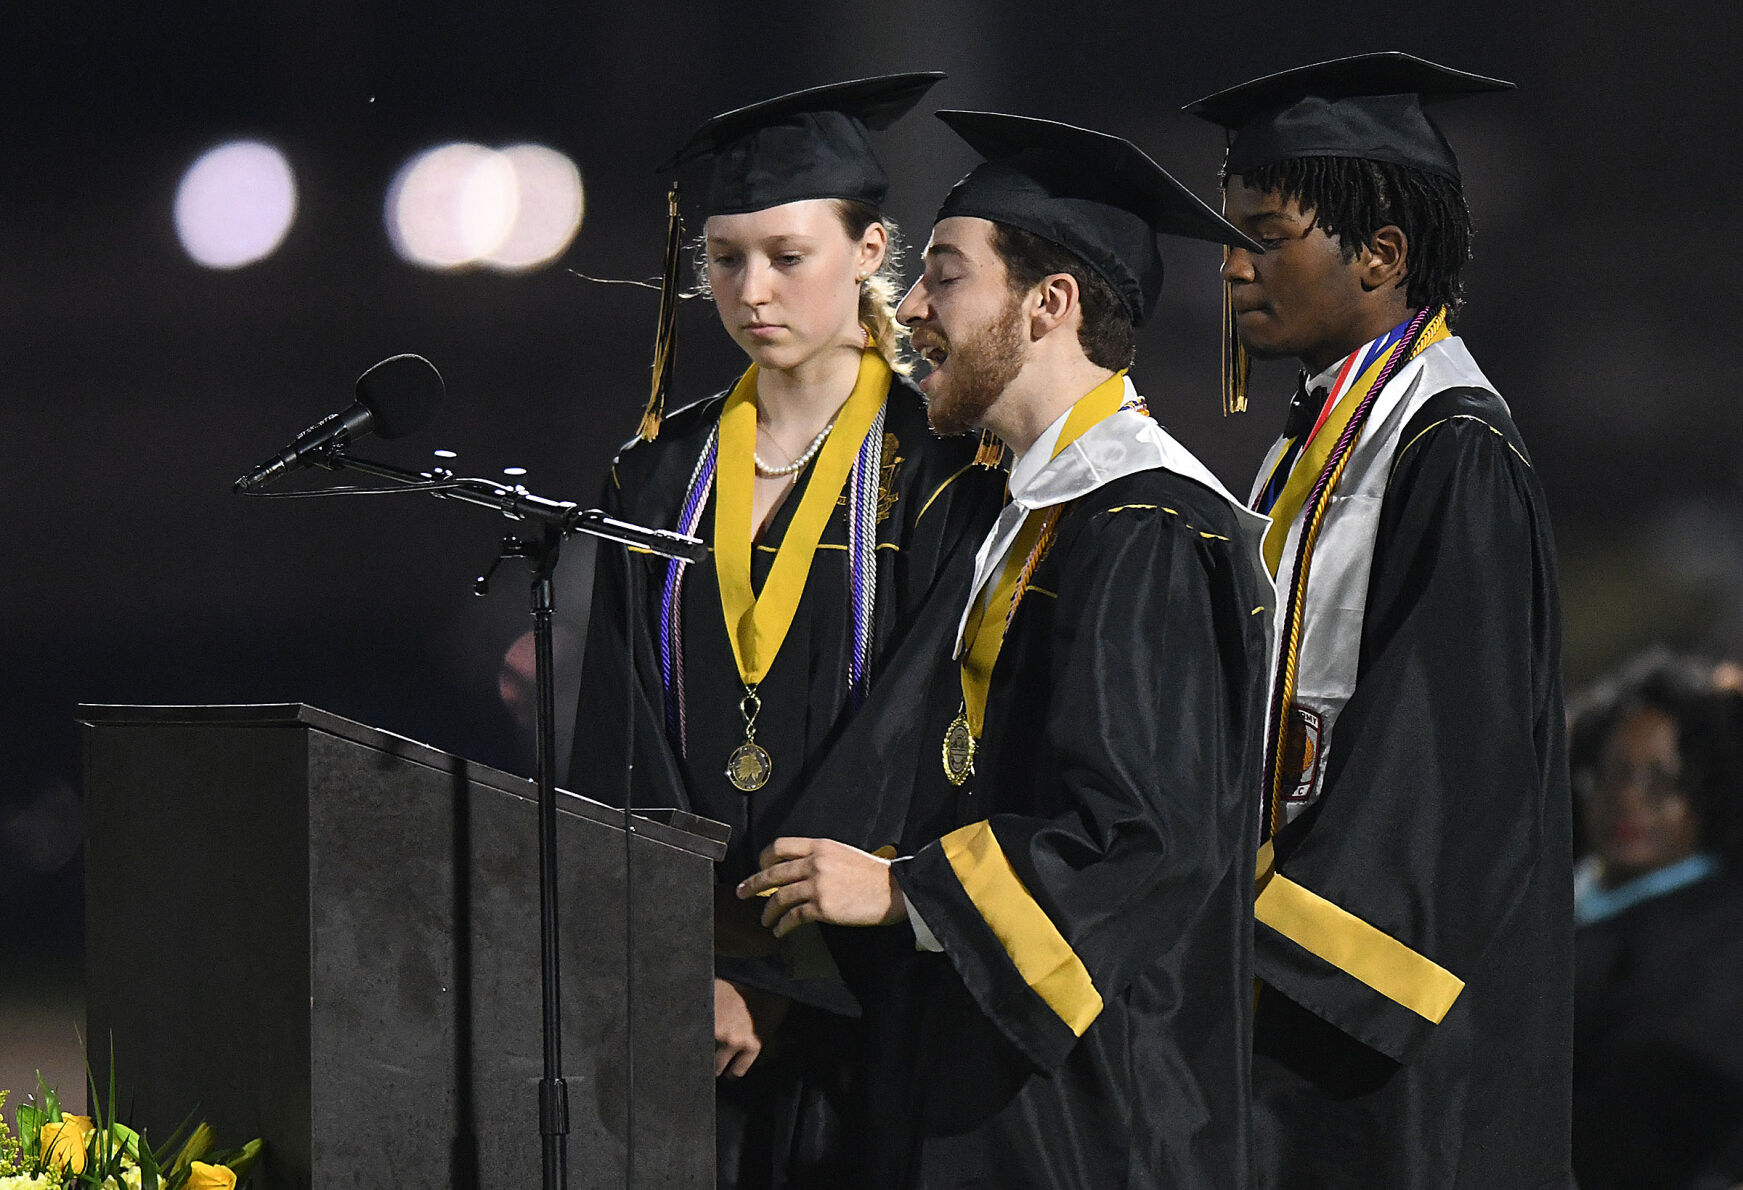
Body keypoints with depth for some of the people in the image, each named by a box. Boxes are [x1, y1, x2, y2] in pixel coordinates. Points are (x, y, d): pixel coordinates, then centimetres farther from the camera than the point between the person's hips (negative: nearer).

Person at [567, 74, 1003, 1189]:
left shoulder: (943, 470, -1)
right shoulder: (663, 474, 11)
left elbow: (903, 741, -9)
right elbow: (620, 751, 5)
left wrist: (760, 966, -15)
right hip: (693, 1003, 3)